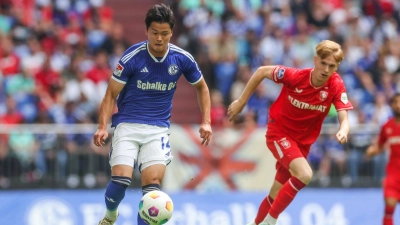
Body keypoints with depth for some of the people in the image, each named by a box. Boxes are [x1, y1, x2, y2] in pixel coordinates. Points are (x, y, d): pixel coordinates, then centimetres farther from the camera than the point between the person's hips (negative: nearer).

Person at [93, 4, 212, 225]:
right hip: (127, 124, -2)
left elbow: (201, 87, 15)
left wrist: (205, 122, 3)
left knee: (153, 183, -15)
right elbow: (111, 94, -6)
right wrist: (102, 127, -20)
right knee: (121, 179, -16)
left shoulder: (182, 59, -3)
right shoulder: (132, 57, -12)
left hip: (158, 128, 2)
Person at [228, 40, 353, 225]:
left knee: (277, 195, 13)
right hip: (279, 132, -4)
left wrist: (343, 132, -45)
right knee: (304, 174, -29)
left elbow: (344, 119, -22)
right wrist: (241, 101, -5)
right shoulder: (294, 76, -24)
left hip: (303, 142, 4)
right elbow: (262, 71, -9)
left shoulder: (336, 86, -17)